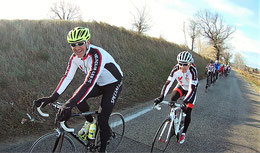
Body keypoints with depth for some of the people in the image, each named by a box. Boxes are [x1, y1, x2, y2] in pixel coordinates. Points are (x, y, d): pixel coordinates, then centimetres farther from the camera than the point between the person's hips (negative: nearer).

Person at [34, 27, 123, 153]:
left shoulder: (96, 55, -34)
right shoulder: (75, 57, -11)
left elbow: (89, 83, -42)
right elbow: (67, 77, -14)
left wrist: (69, 104, -49)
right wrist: (52, 98, -25)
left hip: (113, 84, -6)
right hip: (99, 83, 7)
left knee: (102, 120, -12)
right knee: (77, 97, -16)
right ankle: (90, 122, 12)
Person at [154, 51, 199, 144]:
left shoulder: (193, 71, -37)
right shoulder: (176, 69, -29)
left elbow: (192, 88, -42)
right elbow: (168, 82, -34)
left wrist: (185, 101, -55)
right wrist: (161, 97, -44)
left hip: (191, 89, -3)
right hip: (181, 86, 3)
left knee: (188, 111, -7)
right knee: (173, 98, -26)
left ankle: (184, 133, 10)